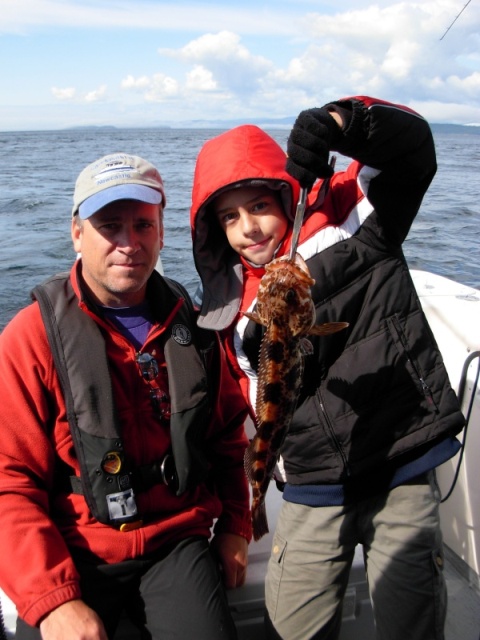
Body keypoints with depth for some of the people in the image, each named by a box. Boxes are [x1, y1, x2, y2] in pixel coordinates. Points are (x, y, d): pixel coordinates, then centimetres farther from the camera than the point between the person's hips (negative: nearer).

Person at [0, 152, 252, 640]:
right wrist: (52, 599, -16)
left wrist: (234, 526, 8)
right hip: (73, 556, -2)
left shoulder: (191, 326, 3)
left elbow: (227, 434, 15)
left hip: (178, 545, 3)